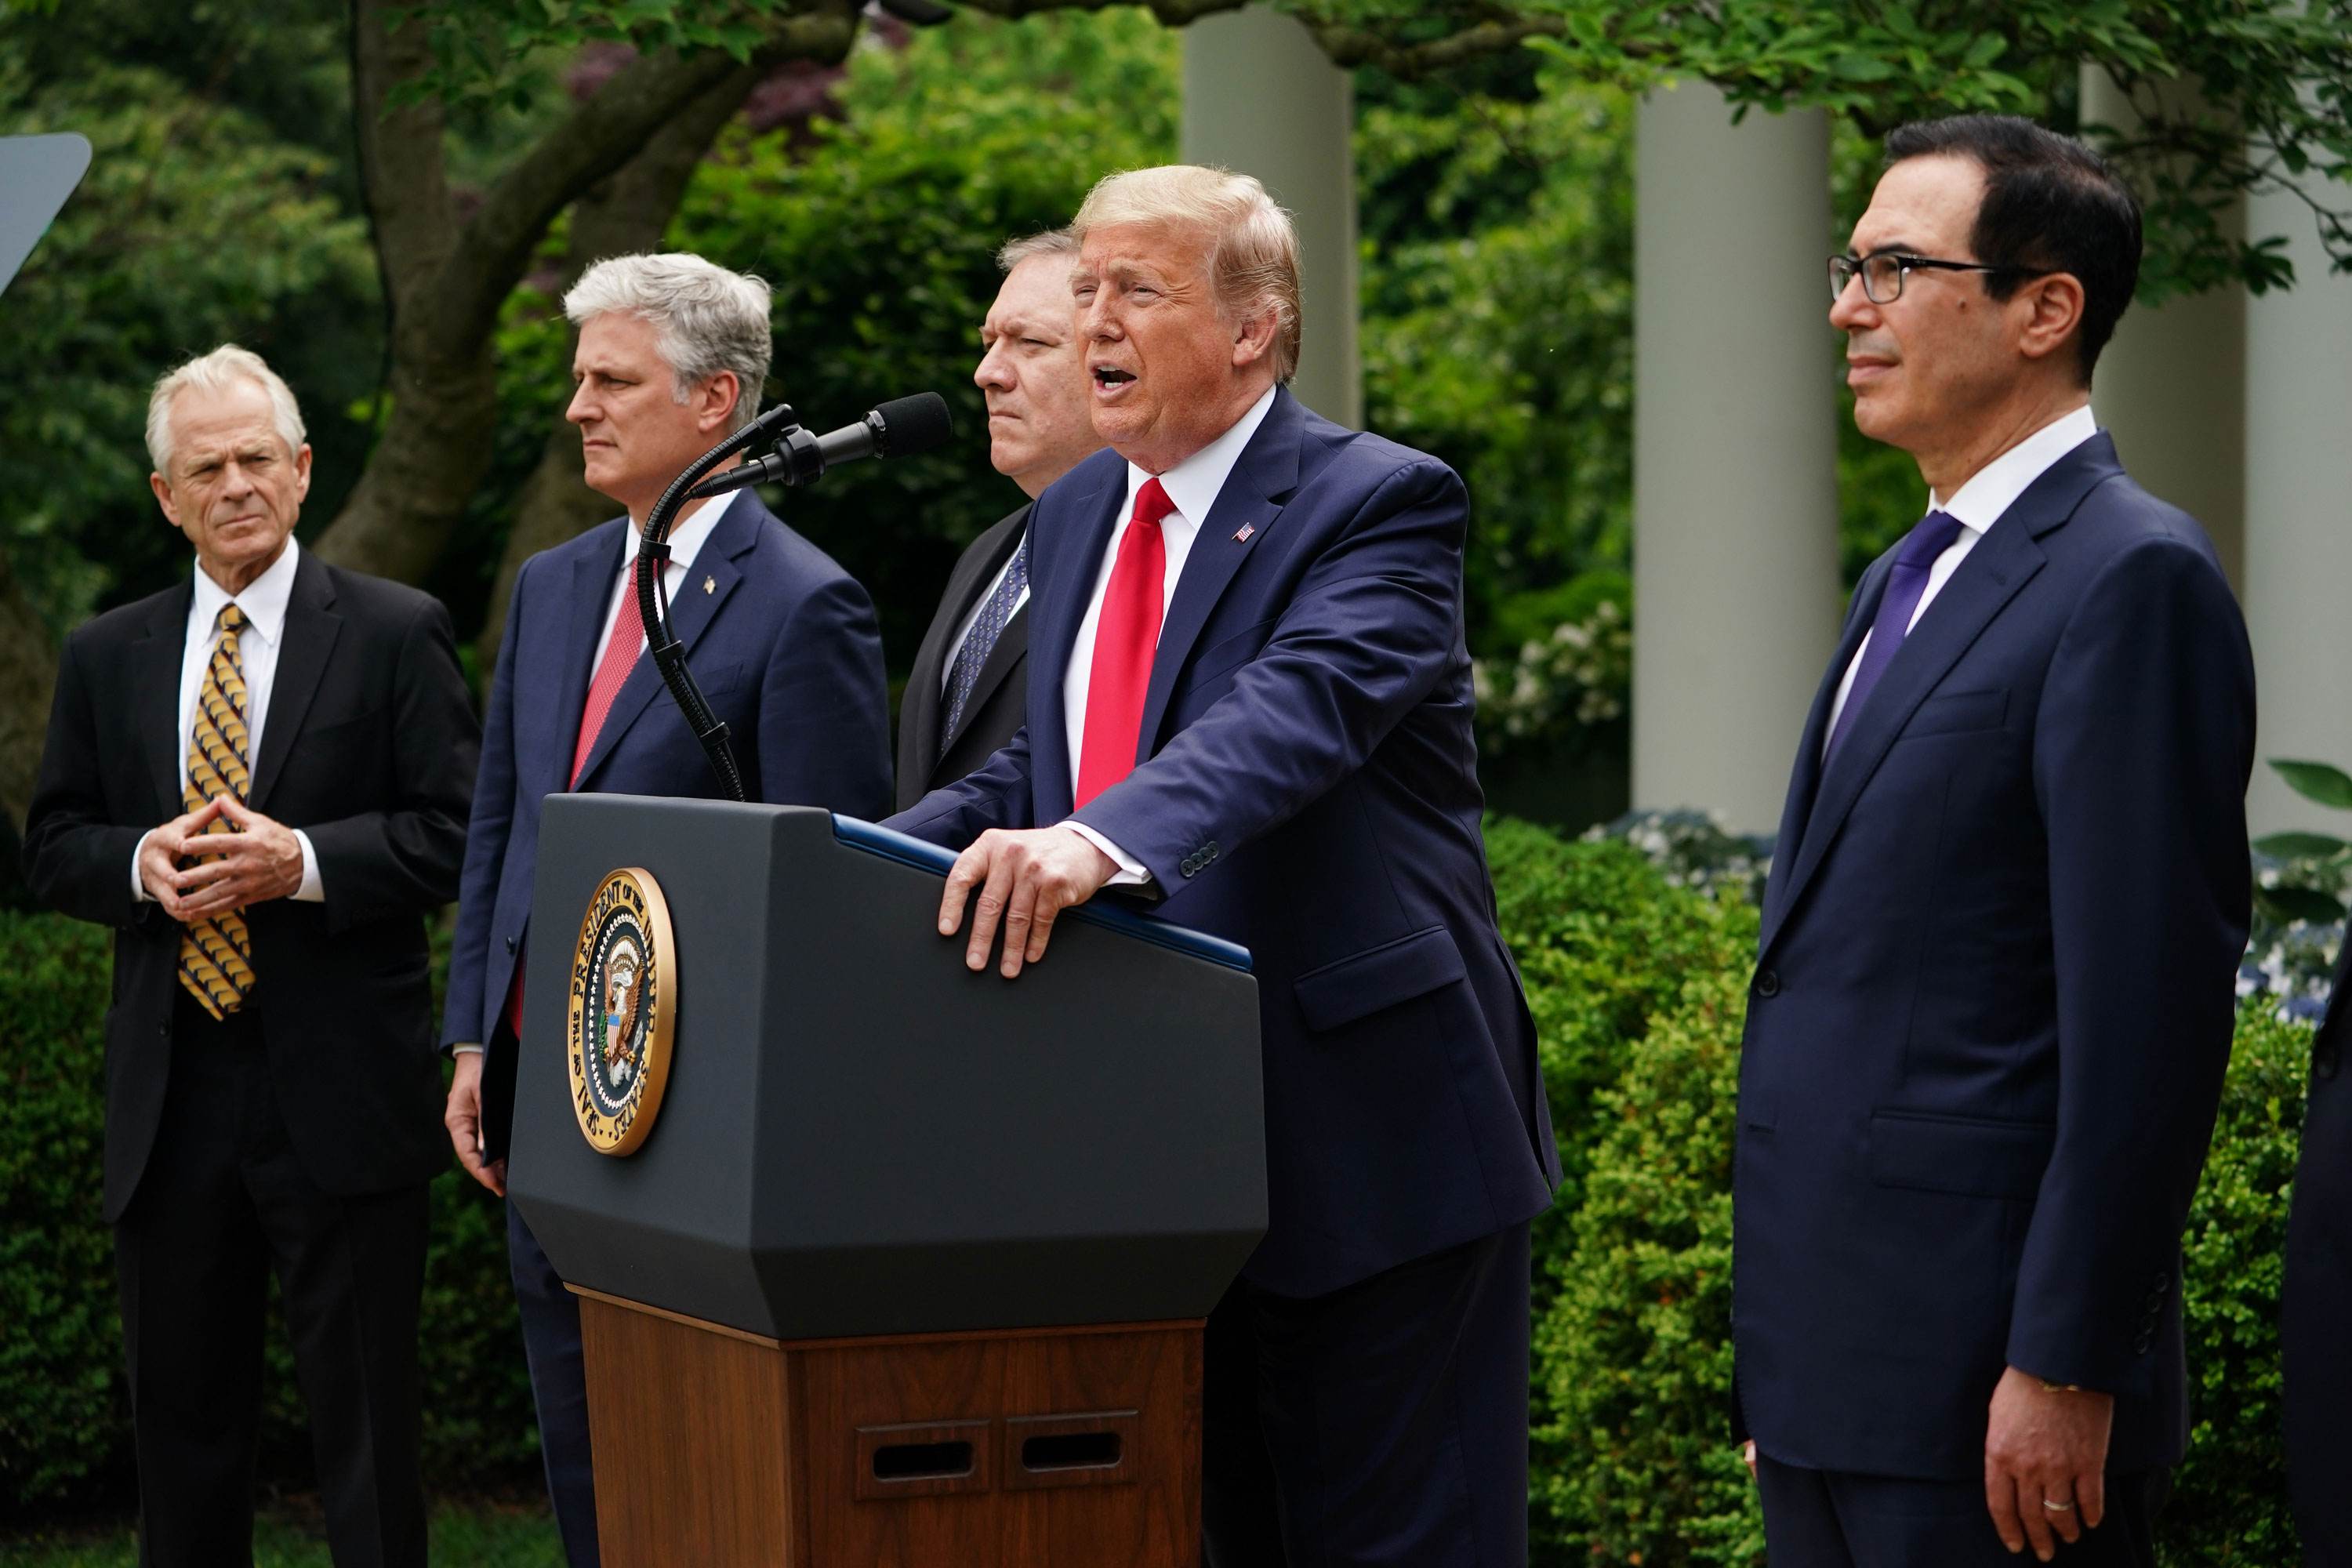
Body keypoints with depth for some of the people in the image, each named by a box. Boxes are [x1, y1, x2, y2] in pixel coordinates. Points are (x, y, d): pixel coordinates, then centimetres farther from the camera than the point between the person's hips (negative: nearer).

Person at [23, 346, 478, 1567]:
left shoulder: (397, 633, 0)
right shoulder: (106, 657, 12)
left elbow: (454, 830, -5)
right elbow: (52, 848, 12)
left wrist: (303, 861, -18)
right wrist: (141, 862, -9)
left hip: (338, 1091, -4)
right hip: (168, 1097, 4)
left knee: (363, 1412, 0)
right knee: (180, 1415, 11)